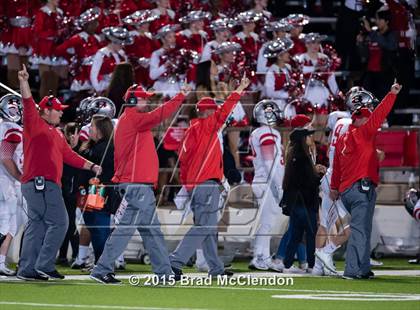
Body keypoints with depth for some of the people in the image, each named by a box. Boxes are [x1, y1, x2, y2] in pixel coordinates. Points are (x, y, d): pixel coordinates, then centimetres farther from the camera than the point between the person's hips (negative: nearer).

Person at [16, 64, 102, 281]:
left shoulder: (56, 133, 24)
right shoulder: (35, 125, -3)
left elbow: (68, 155, 26)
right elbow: (28, 105, -17)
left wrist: (91, 166, 20)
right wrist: (23, 82, -30)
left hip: (49, 185, 10)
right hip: (40, 183, -10)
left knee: (36, 226, 8)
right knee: (59, 223, -12)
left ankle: (27, 269, 9)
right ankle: (44, 266, -12)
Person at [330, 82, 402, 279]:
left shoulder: (341, 140, 17)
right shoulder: (361, 133, -6)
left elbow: (336, 166, 28)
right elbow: (378, 116, -12)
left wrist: (334, 187, 39)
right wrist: (392, 94, -9)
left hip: (345, 190, 9)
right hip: (362, 188, -9)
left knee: (361, 228, 13)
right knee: (360, 230, -10)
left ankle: (363, 269, 11)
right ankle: (354, 270, -15)